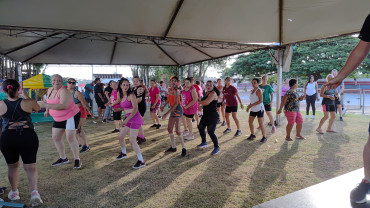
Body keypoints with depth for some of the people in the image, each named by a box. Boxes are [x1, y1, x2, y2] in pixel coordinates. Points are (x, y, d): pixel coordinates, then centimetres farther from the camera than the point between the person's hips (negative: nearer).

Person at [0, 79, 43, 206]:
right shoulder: (27, 102, -4)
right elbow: (37, 108, 17)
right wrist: (26, 97, 25)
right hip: (28, 136, -1)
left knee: (12, 166, 21)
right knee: (30, 166, 5)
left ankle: (14, 192, 34)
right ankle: (34, 191, -11)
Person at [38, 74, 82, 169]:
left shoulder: (63, 91, -22)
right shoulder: (50, 90, 5)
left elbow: (63, 106, -36)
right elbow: (49, 100, 28)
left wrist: (46, 105, -35)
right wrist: (47, 111, 17)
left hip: (71, 116, -9)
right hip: (58, 118, 9)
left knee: (70, 137, -14)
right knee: (55, 137, 10)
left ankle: (77, 160, -2)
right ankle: (63, 158, 25)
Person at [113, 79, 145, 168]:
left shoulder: (131, 95, -15)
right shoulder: (122, 96, 9)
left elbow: (135, 109, -22)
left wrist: (126, 120, -25)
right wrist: (119, 109, 2)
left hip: (135, 119, -9)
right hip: (128, 119, 9)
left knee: (132, 140, -12)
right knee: (120, 136, 17)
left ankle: (141, 161, -3)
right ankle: (123, 153, 43)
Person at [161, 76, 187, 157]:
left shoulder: (176, 90, -16)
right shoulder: (169, 90, 9)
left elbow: (175, 104, -24)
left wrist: (166, 113, -29)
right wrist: (164, 106, 33)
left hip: (177, 110, -9)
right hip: (172, 110, 9)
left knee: (177, 130, -15)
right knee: (169, 129, 11)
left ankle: (183, 148, -1)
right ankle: (173, 147, 23)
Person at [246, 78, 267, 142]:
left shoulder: (258, 90, -14)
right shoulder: (252, 90, 11)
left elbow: (261, 100, -22)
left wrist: (251, 105, -22)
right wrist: (249, 106, 7)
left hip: (259, 109, -8)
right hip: (253, 110, 8)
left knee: (261, 124, -5)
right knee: (250, 122, 10)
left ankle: (264, 137, 8)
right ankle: (252, 135, 27)